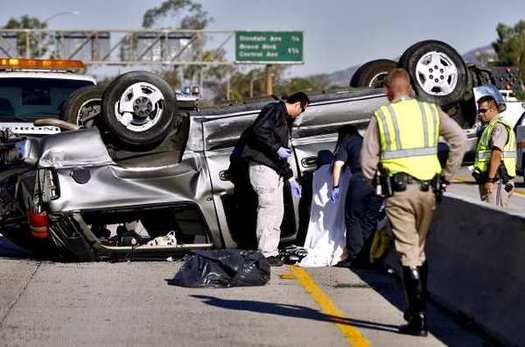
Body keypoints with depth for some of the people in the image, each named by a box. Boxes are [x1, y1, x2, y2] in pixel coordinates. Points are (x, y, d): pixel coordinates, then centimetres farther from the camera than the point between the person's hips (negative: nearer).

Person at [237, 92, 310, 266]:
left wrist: (290, 178, 27)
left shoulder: (284, 120, 26)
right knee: (269, 207, -13)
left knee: (277, 212, 10)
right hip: (262, 166, -10)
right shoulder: (275, 110, -4)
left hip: (274, 170, 11)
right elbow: (259, 130, -21)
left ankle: (271, 252, 14)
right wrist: (276, 148, -19)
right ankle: (266, 253, -13)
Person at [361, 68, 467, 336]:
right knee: (420, 250, 18)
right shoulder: (430, 111, 8)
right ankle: (418, 308, 24)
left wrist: (375, 182, 15)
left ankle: (418, 318, -6)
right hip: (428, 189, 3)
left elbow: (368, 159, -2)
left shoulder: (381, 116, 1)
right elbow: (459, 139, 2)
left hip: (398, 191, -3)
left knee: (408, 254, -1)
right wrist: (447, 174, 8)